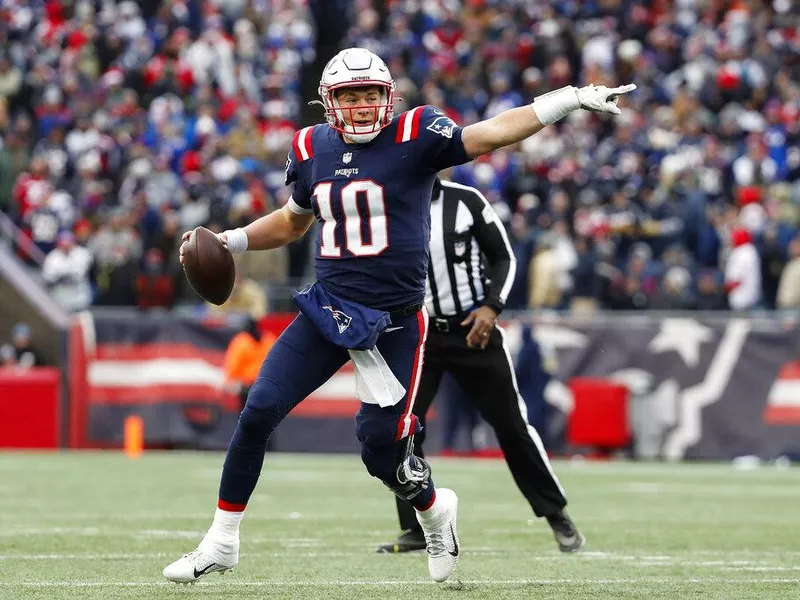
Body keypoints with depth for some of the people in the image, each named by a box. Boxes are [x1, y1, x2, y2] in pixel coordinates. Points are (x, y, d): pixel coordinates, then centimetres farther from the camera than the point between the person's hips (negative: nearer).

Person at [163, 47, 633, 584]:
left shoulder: (413, 137, -8)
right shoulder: (313, 149, 7)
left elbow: (492, 134, -18)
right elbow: (292, 223, 25)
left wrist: (573, 98, -27)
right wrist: (228, 242, 13)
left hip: (394, 323, -4)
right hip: (327, 309, 4)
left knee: (382, 450, -3)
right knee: (258, 412, -6)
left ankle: (435, 510, 33)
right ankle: (221, 543, 8)